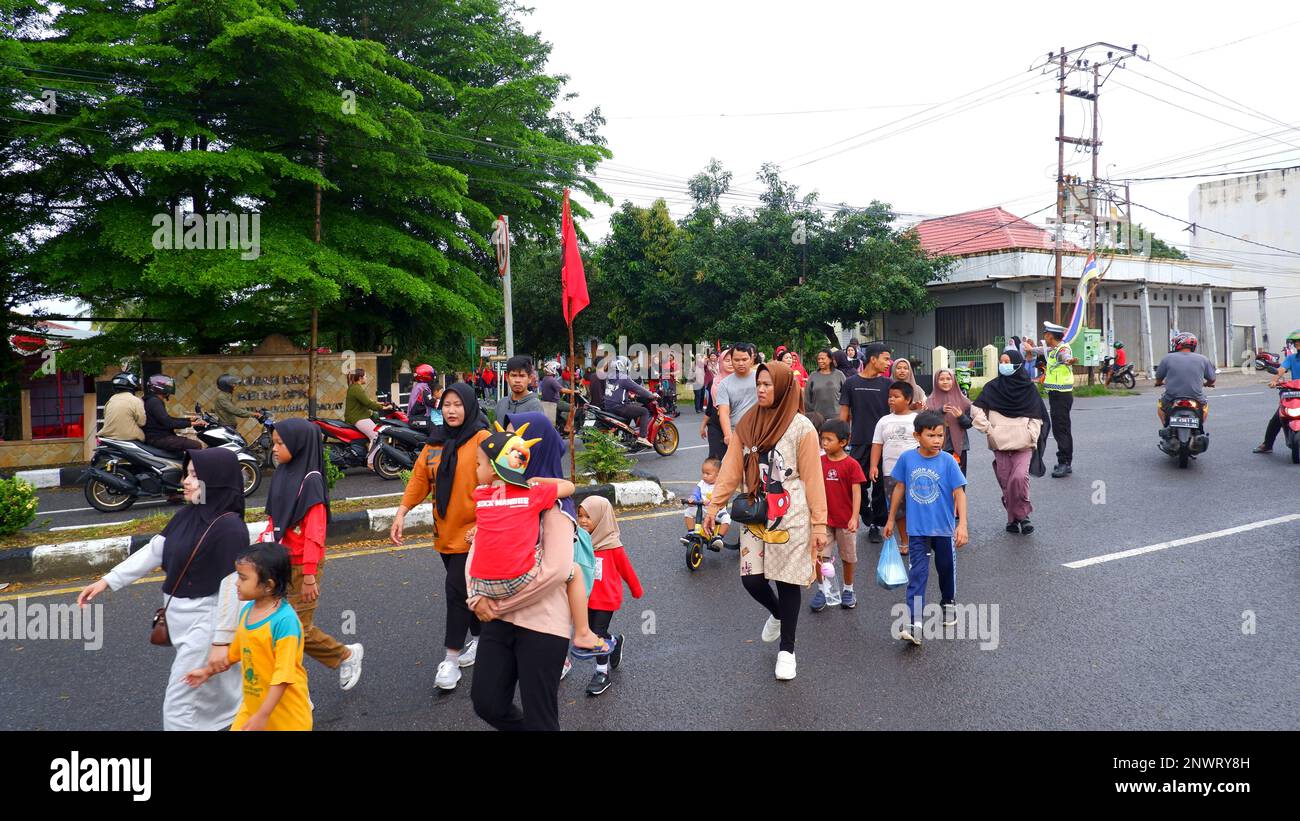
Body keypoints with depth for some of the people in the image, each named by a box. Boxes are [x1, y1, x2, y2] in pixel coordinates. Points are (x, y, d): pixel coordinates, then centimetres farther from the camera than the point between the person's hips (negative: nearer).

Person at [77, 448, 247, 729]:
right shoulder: (188, 514, 3)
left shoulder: (229, 528, -23)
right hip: (182, 618, 8)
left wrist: (222, 640, -21)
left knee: (178, 708, 3)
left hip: (204, 623, -8)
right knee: (225, 693, 21)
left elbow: (232, 587, -23)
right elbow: (154, 550, 9)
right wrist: (107, 580, 4)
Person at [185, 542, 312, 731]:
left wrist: (262, 716, -26)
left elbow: (283, 674, -26)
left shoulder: (284, 620, -27)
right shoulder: (247, 610, -1)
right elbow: (235, 651, 18)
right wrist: (208, 671, 27)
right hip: (252, 705, 7)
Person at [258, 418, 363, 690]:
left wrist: (309, 575, -21)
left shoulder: (310, 480, -16)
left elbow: (315, 531, -19)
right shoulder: (281, 473, 5)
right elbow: (274, 519, 13)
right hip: (280, 560, 7)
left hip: (302, 564, -7)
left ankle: (347, 654, 22)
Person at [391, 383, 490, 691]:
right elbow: (419, 478, 8)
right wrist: (402, 513, 0)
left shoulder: (482, 439, -12)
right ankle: (478, 638, 37)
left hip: (471, 532, -6)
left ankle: (452, 659, 6)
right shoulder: (435, 441, 8)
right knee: (465, 589, 17)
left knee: (456, 591, -6)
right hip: (445, 531, 6)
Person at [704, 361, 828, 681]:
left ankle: (787, 649, 23)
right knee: (752, 580, 0)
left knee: (788, 580, 3)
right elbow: (731, 469, 6)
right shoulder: (747, 424, 6)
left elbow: (812, 478, -7)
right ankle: (777, 613, 35)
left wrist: (819, 523, -8)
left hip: (791, 518, -4)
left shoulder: (801, 427, -6)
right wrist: (714, 505, 0)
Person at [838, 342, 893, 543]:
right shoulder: (851, 383, 5)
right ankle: (868, 519, 19)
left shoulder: (887, 384, 6)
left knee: (880, 485, 3)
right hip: (859, 442, 0)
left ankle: (876, 524, 14)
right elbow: (844, 413, 6)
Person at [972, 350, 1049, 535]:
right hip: (1001, 444, 2)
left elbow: (1037, 417, 7)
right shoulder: (993, 387, 3)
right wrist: (989, 429, -5)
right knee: (1006, 483, 4)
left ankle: (1021, 515, -3)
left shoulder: (1029, 388, 3)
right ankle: (1013, 518, 17)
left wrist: (1031, 435, -5)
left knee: (1019, 477, -19)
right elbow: (976, 410, 2)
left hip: (1023, 444, -2)